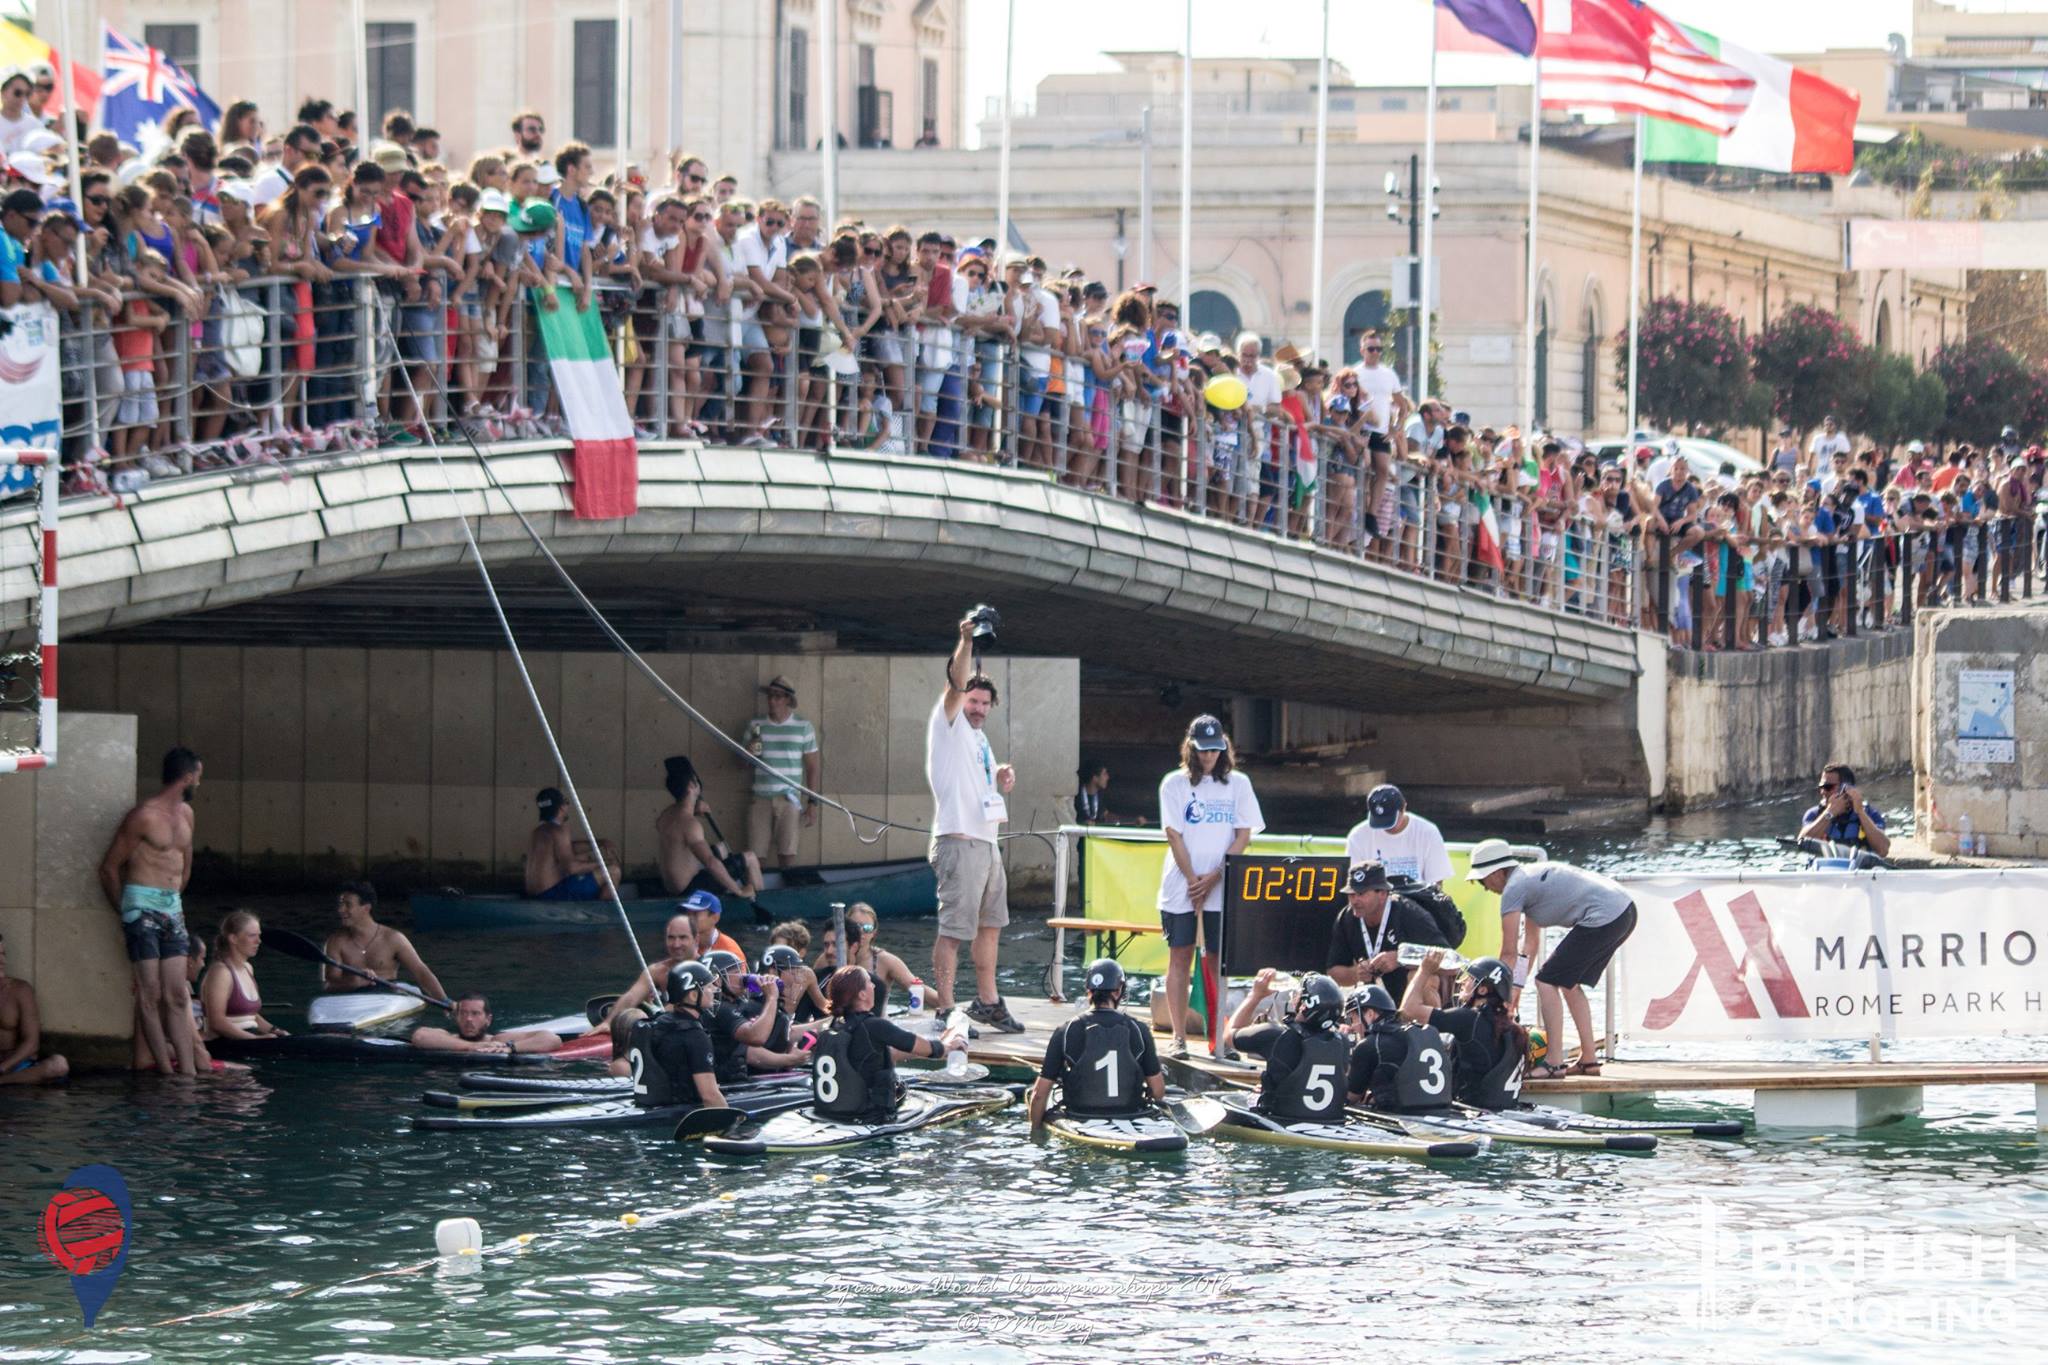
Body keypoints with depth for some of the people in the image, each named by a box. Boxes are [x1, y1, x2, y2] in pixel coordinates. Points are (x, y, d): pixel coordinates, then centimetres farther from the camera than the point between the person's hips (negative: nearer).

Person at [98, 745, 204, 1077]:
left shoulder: (185, 813, 14)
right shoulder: (145, 816, -11)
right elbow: (110, 867, -6)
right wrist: (123, 911, 5)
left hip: (172, 908, 8)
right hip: (143, 907, -8)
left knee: (177, 997, 2)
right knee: (151, 994, -6)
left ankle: (188, 1072, -2)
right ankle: (166, 1070, -6)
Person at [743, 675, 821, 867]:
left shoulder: (803, 727, 3)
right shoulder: (755, 726, 8)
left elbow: (812, 768, 5)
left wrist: (812, 803, 0)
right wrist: (749, 754, -9)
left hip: (789, 800, -2)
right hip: (760, 799, 2)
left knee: (787, 855, -5)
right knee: (755, 856, -3)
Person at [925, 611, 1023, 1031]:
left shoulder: (979, 738, 21)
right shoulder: (948, 726, -3)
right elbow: (956, 682, -20)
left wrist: (1004, 777, 9)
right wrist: (966, 641, -32)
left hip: (987, 843, 10)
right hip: (959, 843, -10)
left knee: (990, 925, 18)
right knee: (953, 929, -10)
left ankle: (987, 1002, 30)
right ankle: (945, 1010, -10)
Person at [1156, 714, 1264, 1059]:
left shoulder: (1237, 784, 6)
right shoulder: (1175, 784, 3)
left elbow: (1243, 836, 1)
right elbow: (1174, 836, -2)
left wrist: (1213, 879, -9)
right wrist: (1193, 881, -9)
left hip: (1222, 888, 0)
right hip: (1181, 885, 0)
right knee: (1180, 957, 0)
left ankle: (1219, 1037, 1)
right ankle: (1178, 1036, 3)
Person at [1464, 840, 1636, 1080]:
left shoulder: (1513, 890, -6)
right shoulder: (1529, 878, 23)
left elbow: (1509, 953, -3)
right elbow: (1530, 942, 29)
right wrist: (1517, 987, 29)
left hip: (1604, 917, -10)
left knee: (1547, 981, -5)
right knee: (1569, 983, 22)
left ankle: (1553, 1064, -9)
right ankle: (1588, 1060, 23)